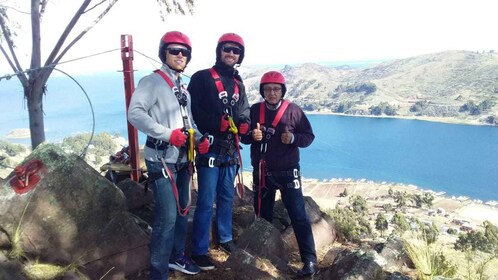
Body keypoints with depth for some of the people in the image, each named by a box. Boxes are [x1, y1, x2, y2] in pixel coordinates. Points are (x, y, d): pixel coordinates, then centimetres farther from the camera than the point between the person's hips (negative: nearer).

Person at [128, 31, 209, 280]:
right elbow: (135, 113, -21)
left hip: (183, 159, 9)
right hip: (162, 160, -8)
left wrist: (199, 138, 2)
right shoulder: (152, 81, -9)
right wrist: (167, 134, -27)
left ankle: (176, 257, 37)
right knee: (167, 217, -11)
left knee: (182, 211, 18)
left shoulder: (183, 88, 16)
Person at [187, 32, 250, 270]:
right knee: (206, 202, -2)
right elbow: (191, 110, -12)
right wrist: (219, 123, -21)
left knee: (227, 197, 17)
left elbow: (244, 113, 16)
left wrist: (243, 125, -7)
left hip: (230, 150, 6)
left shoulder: (238, 84, 16)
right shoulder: (201, 78, -4)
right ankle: (199, 250, 10)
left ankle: (225, 238, 35)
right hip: (209, 149, -6)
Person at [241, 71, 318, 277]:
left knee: (298, 216, -6)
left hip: (287, 173, -3)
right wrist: (252, 136, -15)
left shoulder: (293, 111, -5)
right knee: (262, 216, 14)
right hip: (261, 173, 4)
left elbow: (309, 136, -3)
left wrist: (293, 138, -23)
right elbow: (243, 137, 8)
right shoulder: (254, 110, 3)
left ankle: (309, 260, 2)